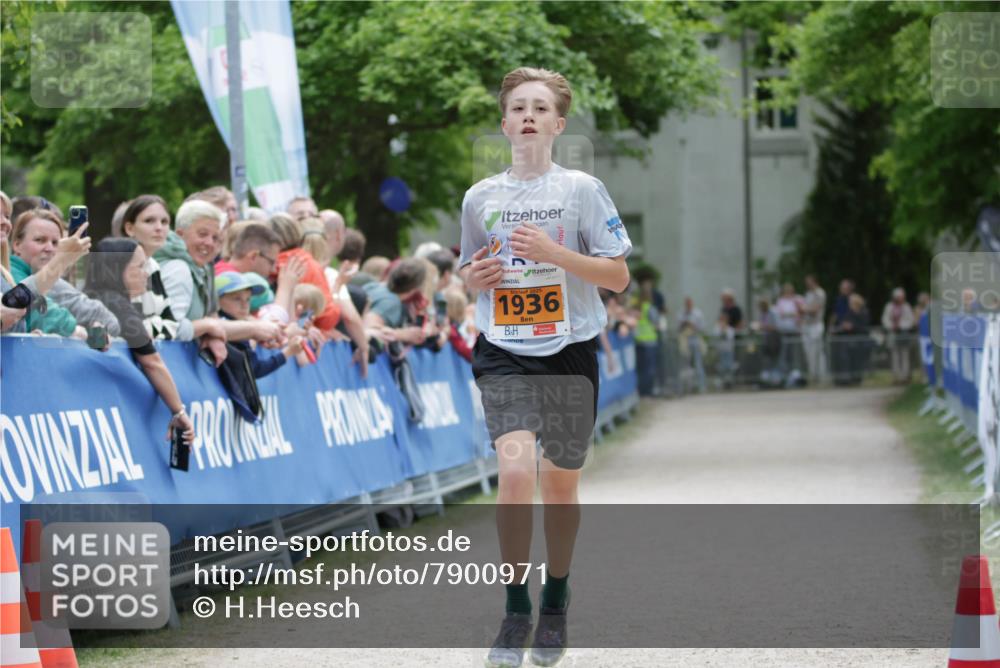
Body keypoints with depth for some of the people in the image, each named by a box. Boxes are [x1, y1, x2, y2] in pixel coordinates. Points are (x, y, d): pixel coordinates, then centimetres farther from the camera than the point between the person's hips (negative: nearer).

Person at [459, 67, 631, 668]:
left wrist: (553, 253, -16)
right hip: (504, 353, 1)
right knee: (516, 471, -19)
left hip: (570, 352, -1)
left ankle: (555, 601, 30)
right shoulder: (481, 197, 7)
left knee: (561, 484, 8)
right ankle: (516, 611, -8)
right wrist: (477, 276, -4)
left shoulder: (581, 189, -1)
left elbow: (619, 276, -3)